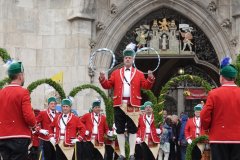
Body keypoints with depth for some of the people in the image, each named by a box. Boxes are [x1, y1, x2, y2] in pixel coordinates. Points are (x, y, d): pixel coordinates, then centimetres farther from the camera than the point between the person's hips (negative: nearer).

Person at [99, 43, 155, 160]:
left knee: (132, 130, 1)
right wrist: (102, 79, -11)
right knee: (120, 130, 3)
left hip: (133, 105, -1)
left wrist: (150, 79, -17)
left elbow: (146, 86, 1)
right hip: (119, 105, 1)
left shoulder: (139, 74, 9)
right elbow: (108, 85, 7)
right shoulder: (116, 73, 12)